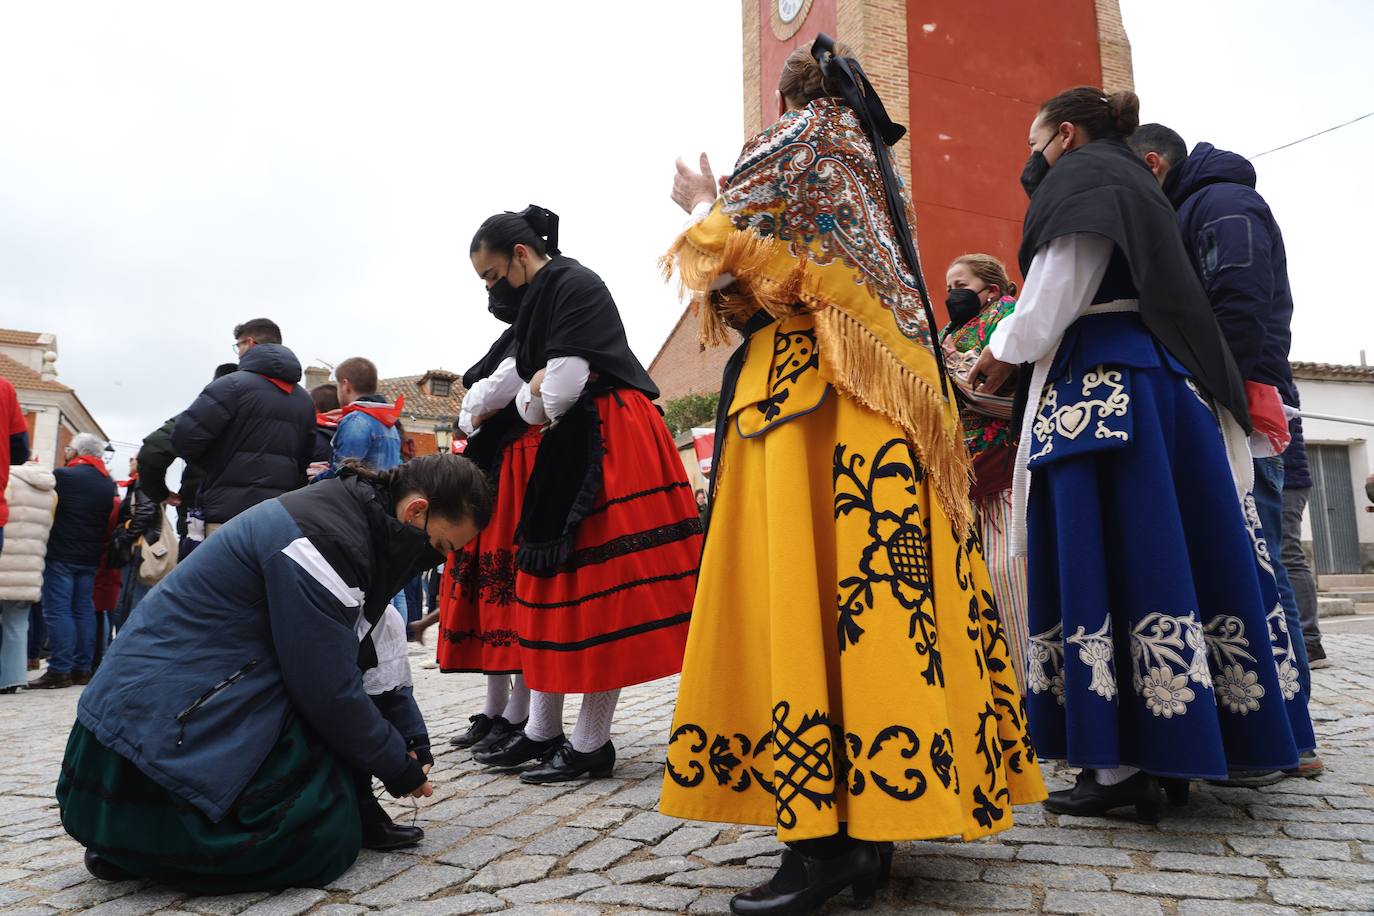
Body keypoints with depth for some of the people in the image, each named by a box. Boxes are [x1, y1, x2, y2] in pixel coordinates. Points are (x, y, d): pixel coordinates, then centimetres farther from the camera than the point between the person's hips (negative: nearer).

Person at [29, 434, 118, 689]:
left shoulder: (62, 475, -10)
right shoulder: (109, 484, 10)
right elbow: (111, 522, 15)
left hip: (60, 554, -6)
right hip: (90, 557, 6)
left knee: (57, 611, -4)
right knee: (84, 610, 9)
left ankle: (60, 670, -5)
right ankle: (82, 669, 10)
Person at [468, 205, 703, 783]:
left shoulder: (576, 287, -10)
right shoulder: (537, 301, 18)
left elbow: (561, 390, -17)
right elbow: (533, 401, 17)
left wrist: (538, 399, 3)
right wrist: (538, 396, -4)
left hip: (608, 447, -10)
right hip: (567, 452, 10)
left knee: (598, 588, -7)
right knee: (552, 582, 10)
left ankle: (590, 745, 2)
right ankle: (542, 732, 19)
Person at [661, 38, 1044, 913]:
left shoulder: (803, 135, 8)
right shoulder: (877, 172, 29)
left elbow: (733, 247, -3)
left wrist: (701, 204, 17)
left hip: (810, 390, -8)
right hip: (888, 396, 8)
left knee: (805, 585, -13)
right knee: (878, 585, 2)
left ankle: (824, 839, -14)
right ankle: (872, 824, 6)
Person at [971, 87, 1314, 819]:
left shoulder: (1079, 176, 1)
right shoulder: (1134, 183, 27)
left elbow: (1059, 288, -11)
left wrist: (1003, 351, 4)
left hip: (1099, 392, -9)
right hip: (1169, 388, 9)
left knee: (1109, 559, -10)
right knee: (1165, 558, 5)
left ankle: (1122, 764, -8)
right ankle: (1172, 754, 10)